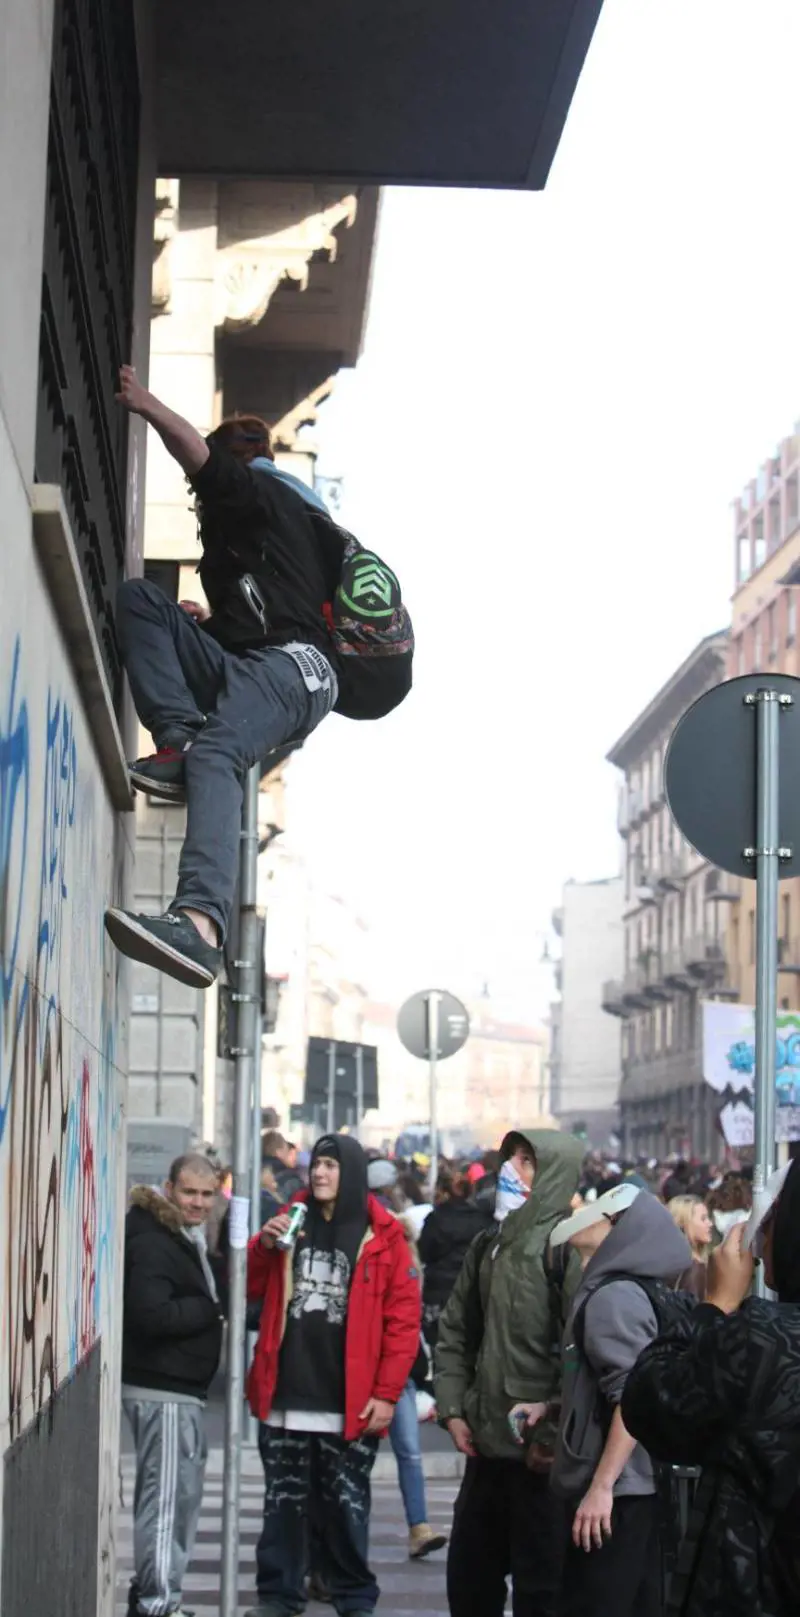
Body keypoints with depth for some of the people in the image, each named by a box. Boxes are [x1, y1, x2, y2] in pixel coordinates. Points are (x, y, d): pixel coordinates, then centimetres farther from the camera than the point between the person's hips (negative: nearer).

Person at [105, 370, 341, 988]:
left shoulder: (262, 492, 12)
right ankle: (179, 738, -17)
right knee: (139, 597, 5)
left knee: (216, 754, -36)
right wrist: (208, 620, 48)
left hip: (290, 665, -9)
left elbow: (195, 451, -4)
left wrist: (144, 402, 9)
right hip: (241, 665, 9)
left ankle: (201, 925, -60)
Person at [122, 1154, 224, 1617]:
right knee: (166, 1501, -10)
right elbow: (150, 1314, -28)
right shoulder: (153, 1243, -17)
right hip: (162, 1391, -11)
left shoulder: (188, 1239, 17)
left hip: (183, 1389, 11)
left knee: (182, 1496, 19)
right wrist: (212, 1310, -17)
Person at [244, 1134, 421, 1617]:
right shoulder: (290, 1221, 8)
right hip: (286, 1397, 3)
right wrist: (264, 1246, -6)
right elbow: (250, 1291, 13)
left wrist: (386, 1393, -10)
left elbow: (404, 1319, -5)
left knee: (347, 1504, 6)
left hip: (350, 1405, -3)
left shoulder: (383, 1235, -3)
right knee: (284, 1500, 10)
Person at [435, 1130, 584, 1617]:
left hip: (539, 1454, -8)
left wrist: (553, 1435, -18)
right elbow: (456, 1331, 18)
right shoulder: (489, 1245, 13)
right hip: (486, 1446, 8)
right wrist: (453, 1409, 7)